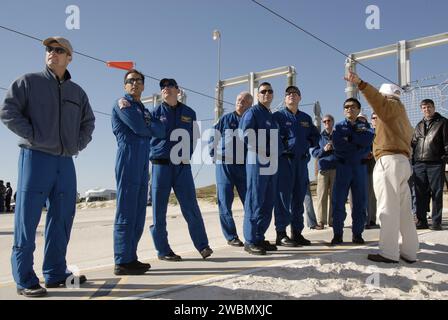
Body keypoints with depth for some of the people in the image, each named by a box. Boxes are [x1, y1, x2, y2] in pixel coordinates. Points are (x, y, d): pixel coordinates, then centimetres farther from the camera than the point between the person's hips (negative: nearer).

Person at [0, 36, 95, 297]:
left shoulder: (77, 92, 16)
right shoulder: (28, 81, 3)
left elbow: (88, 121, 25)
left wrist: (79, 144, 10)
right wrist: (33, 135, -12)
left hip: (66, 161, 5)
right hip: (35, 157, -5)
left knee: (63, 219, 6)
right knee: (27, 219, -4)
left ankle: (56, 273, 16)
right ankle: (25, 280, 2)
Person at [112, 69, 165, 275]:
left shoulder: (143, 109, 25)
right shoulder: (122, 103, 2)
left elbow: (161, 131, 9)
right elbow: (138, 127, -13)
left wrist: (146, 123, -7)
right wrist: (150, 127, 7)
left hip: (143, 165, 8)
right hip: (128, 160, -8)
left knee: (138, 214, 7)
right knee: (126, 213, -8)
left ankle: (131, 258, 13)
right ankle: (122, 262, -5)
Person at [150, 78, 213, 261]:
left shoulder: (189, 113, 10)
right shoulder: (156, 113, 6)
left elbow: (194, 137, 12)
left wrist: (187, 155, 2)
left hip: (182, 166, 1)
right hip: (161, 165, -1)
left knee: (191, 207, 0)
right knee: (159, 209, 2)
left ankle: (202, 246, 8)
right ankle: (163, 250, 11)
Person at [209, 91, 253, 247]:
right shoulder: (226, 119, 4)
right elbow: (212, 139, 9)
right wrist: (215, 157, 4)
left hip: (244, 167, 1)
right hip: (224, 166, -1)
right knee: (225, 202, -1)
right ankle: (231, 237, 8)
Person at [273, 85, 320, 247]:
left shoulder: (306, 118, 19)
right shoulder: (278, 116, 3)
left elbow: (316, 136, 21)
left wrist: (308, 143, 5)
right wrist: (282, 144, -14)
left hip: (302, 161, 6)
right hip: (284, 160, -5)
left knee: (299, 198, 8)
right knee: (283, 197, -7)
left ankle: (297, 233, 16)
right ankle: (281, 234, -3)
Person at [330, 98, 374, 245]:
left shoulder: (364, 125, 12)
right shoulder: (339, 126, 9)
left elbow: (368, 140, -10)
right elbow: (337, 144, -10)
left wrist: (350, 138, -11)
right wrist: (358, 145, -9)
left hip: (360, 167, 1)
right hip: (343, 167, -1)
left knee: (360, 202, 2)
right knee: (338, 201, -4)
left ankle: (357, 234, 11)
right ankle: (337, 234, 4)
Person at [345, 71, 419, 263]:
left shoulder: (392, 106, 3)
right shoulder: (402, 116, 31)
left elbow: (378, 101, -20)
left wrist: (360, 84, -34)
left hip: (389, 160, -9)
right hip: (403, 161, 9)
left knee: (388, 209, -10)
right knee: (404, 211, 9)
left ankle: (388, 253, -11)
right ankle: (409, 252, 11)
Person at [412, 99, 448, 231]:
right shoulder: (419, 125, 21)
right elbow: (413, 143, 20)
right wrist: (413, 160, 10)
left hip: (436, 163, -4)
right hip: (419, 164, 4)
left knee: (436, 193, -2)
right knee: (420, 194, 3)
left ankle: (436, 222, 3)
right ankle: (421, 221, 10)